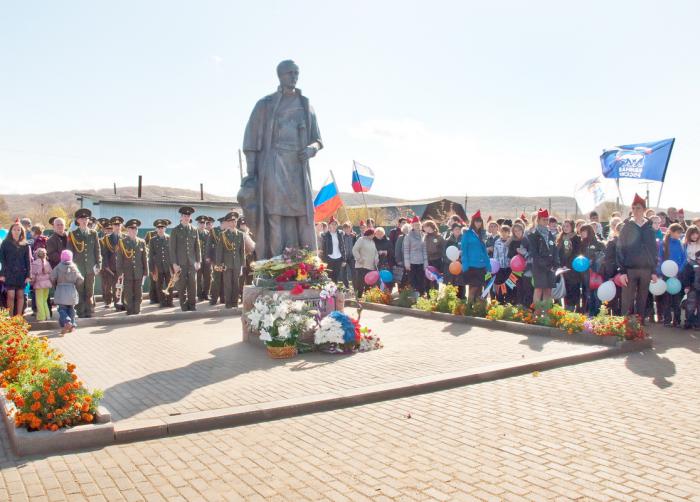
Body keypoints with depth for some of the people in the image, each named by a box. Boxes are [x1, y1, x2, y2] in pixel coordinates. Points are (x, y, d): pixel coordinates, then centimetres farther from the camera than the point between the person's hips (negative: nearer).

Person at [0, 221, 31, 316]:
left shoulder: (25, 245, 9)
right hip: (9, 273, -2)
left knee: (20, 295, 3)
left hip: (21, 273, 2)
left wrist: (28, 275, -1)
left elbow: (28, 261, 7)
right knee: (11, 295, -7)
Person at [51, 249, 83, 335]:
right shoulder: (74, 267, 3)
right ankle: (72, 325, 12)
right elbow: (80, 279, -1)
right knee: (71, 308, 14)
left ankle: (67, 322, -25)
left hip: (61, 290, -2)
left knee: (62, 309, -2)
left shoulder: (58, 267, -3)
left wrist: (55, 286, 11)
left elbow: (53, 278, -7)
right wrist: (76, 286, 16)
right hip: (72, 290, 2)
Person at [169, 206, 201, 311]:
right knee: (181, 285, 1)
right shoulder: (175, 231, 2)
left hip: (192, 262, 2)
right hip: (180, 263, -2)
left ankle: (192, 304, 9)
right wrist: (174, 263, -6)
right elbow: (172, 248, 0)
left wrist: (198, 261, 5)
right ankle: (184, 306, 9)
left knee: (193, 284, 0)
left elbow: (197, 247, 11)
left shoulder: (194, 230, 10)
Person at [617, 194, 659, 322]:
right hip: (630, 269, -2)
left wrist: (654, 271, 6)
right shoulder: (627, 227, 1)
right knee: (627, 302, -3)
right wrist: (622, 271, -9)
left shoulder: (649, 228, 8)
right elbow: (620, 249, -2)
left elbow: (654, 250, 11)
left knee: (642, 301, 8)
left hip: (646, 270, 3)